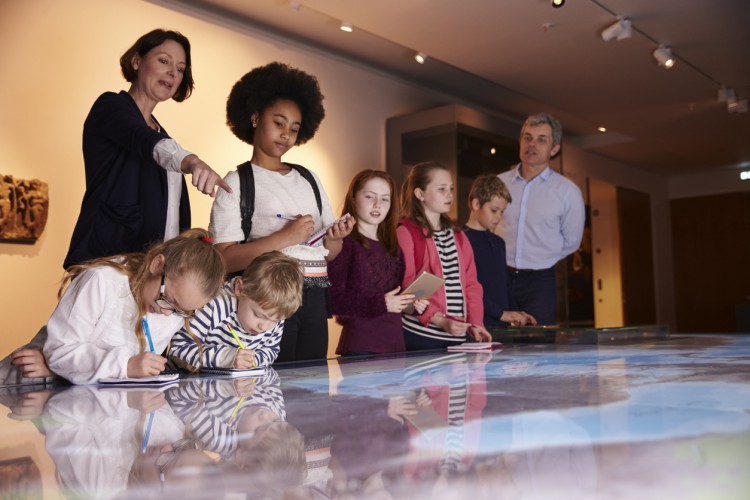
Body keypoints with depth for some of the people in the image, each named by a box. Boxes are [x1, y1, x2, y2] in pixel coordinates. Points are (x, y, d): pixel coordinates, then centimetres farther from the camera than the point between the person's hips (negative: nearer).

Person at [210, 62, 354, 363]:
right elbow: (225, 259, -11)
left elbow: (330, 254, 18)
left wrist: (335, 238, -3)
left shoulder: (309, 179, 18)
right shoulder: (237, 183, 1)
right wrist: (284, 237, -17)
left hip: (315, 297, 5)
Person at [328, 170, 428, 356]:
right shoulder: (344, 243, -6)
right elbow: (333, 298, -16)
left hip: (395, 342, 7)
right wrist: (381, 303, -18)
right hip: (359, 346, -6)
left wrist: (412, 304, 2)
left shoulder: (393, 247, 15)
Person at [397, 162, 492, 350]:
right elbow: (406, 289, -11)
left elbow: (470, 283, 12)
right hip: (421, 335, -6)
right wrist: (440, 321, -18)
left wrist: (475, 322, -1)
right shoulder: (405, 233, -5)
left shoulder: (458, 236, 16)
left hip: (458, 334, 6)